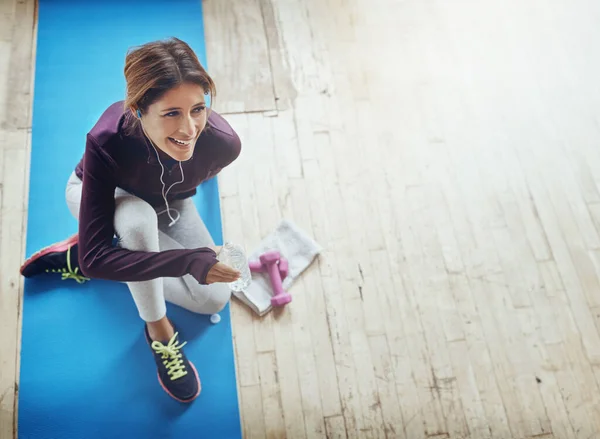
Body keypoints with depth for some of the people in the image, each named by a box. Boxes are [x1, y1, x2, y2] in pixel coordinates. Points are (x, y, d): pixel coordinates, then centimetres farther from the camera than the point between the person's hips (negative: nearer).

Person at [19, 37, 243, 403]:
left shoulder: (223, 143, -35)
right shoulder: (107, 143, -42)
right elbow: (96, 260, -40)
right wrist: (190, 261, -46)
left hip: (169, 204, 4)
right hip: (99, 195, -3)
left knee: (214, 298, -8)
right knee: (138, 215, -39)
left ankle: (77, 256, 1)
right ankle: (158, 329, -14)